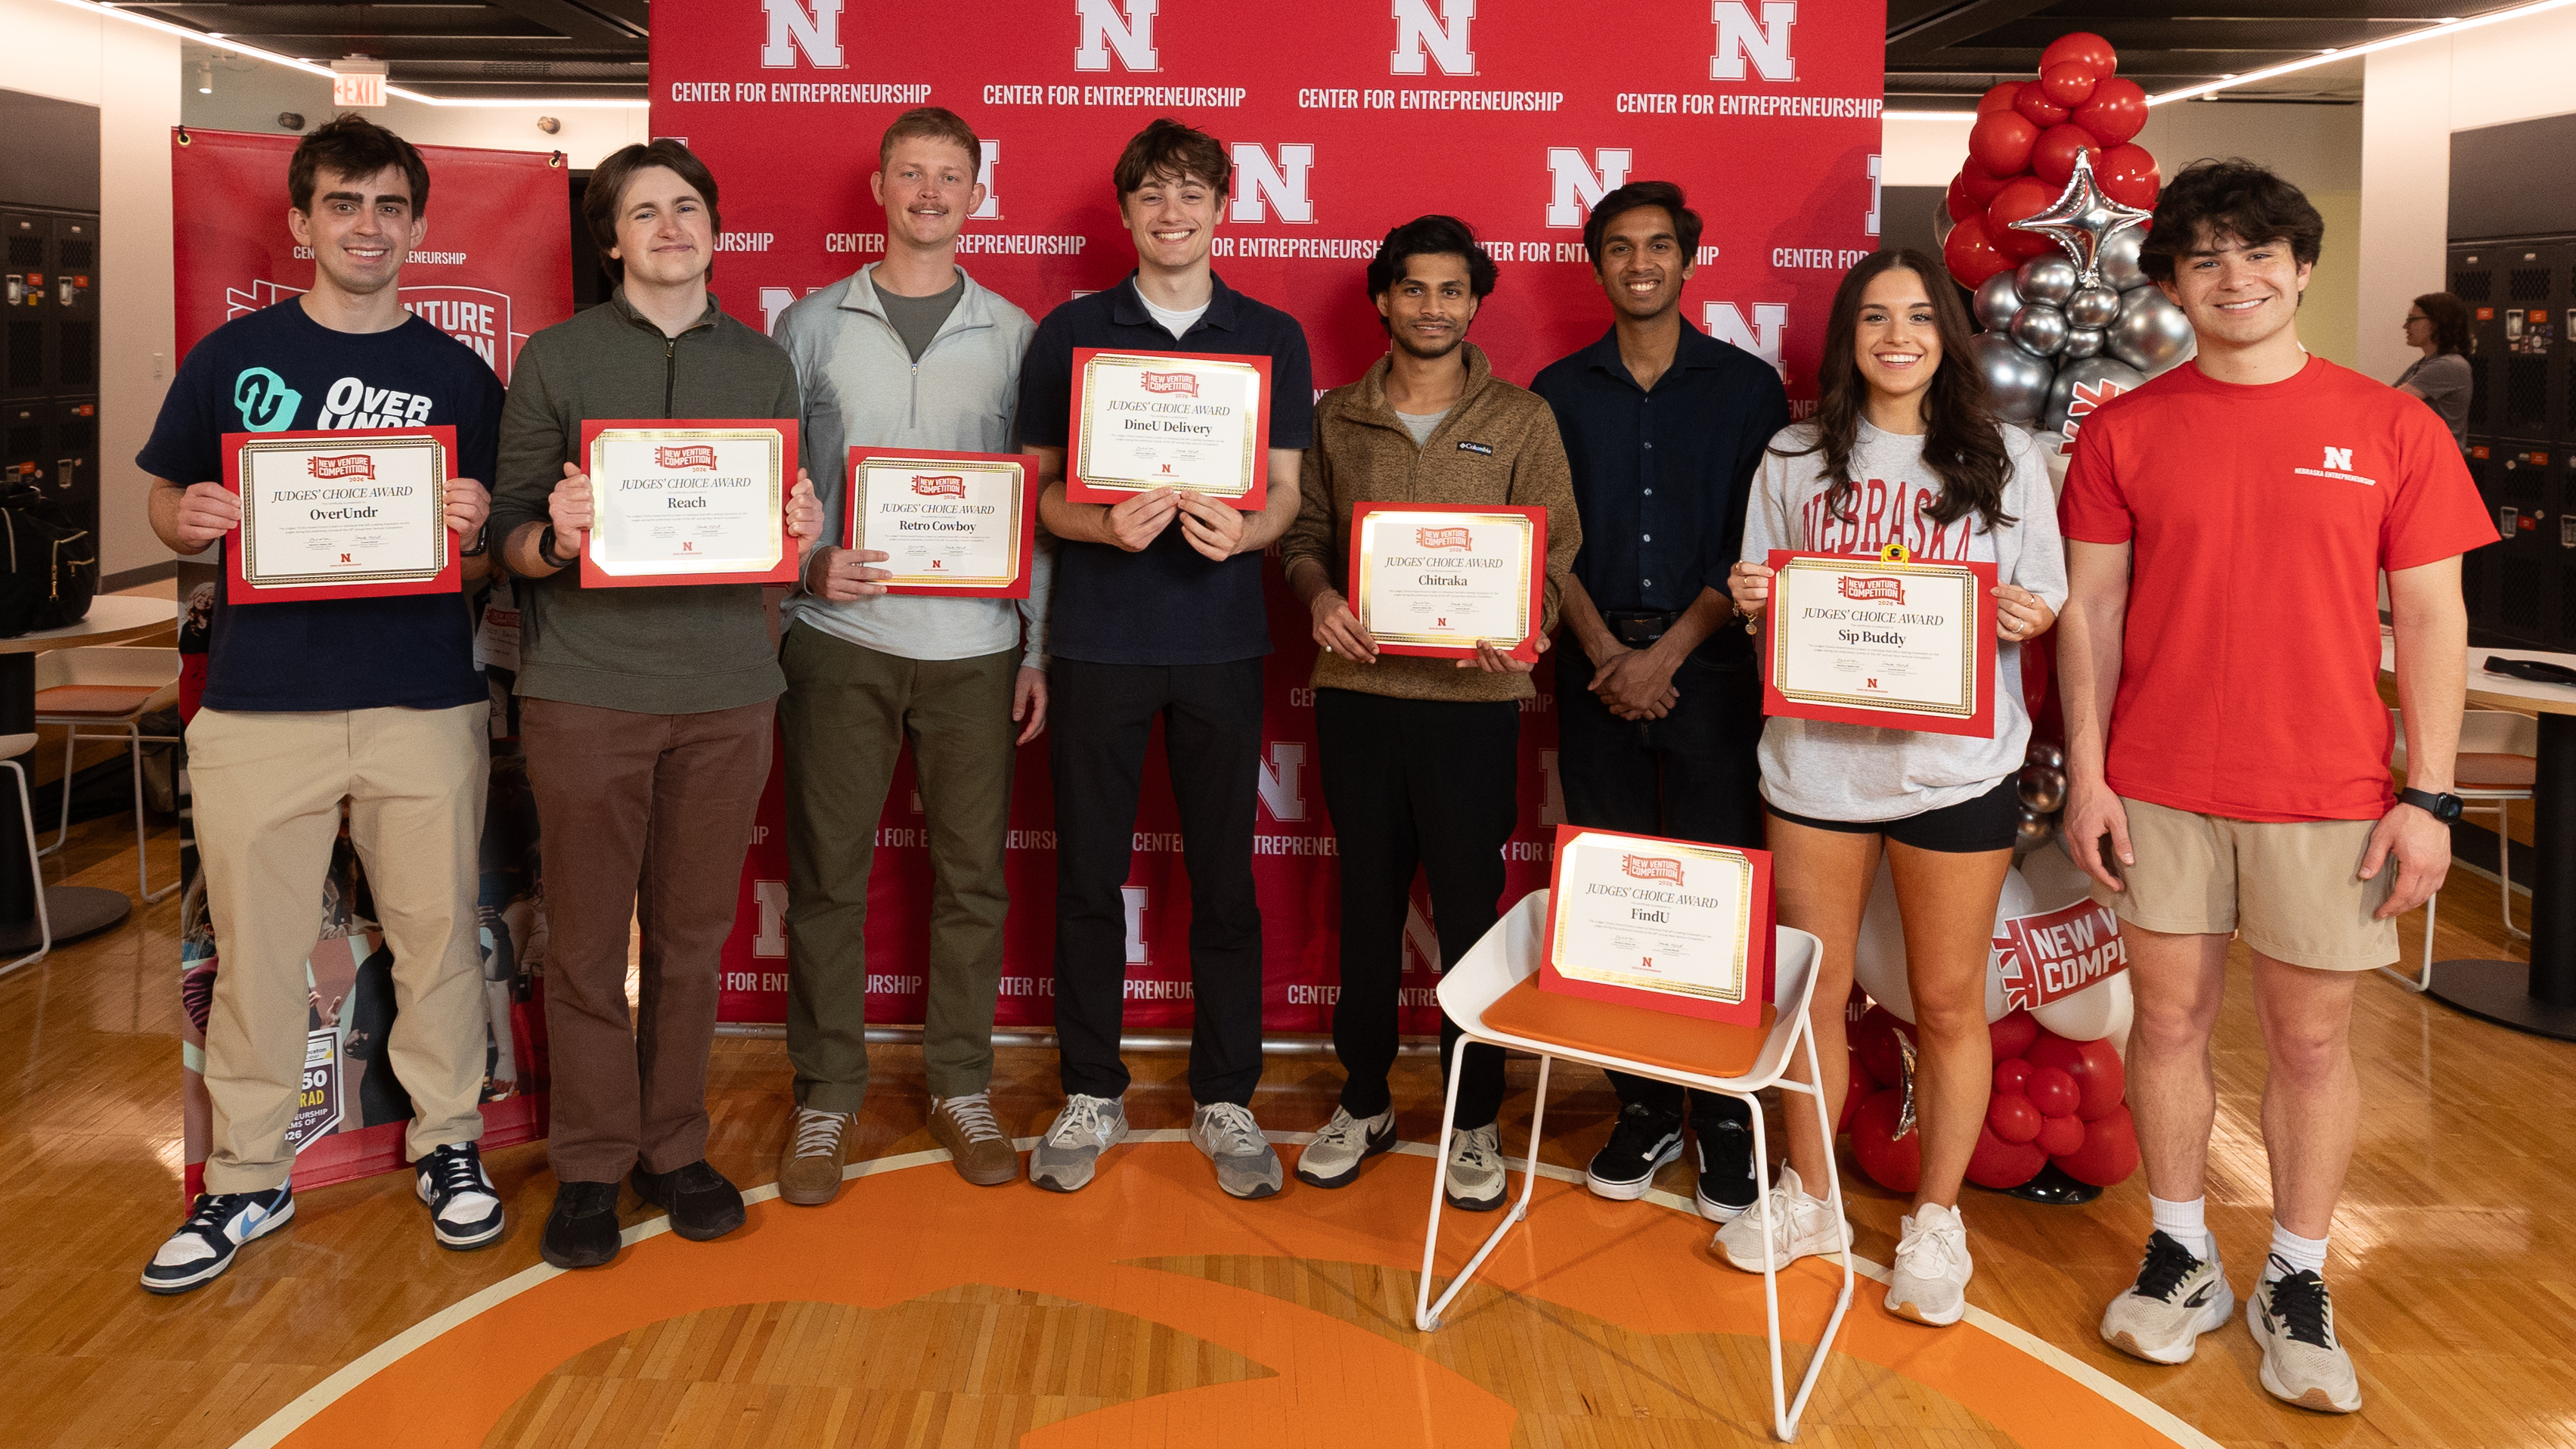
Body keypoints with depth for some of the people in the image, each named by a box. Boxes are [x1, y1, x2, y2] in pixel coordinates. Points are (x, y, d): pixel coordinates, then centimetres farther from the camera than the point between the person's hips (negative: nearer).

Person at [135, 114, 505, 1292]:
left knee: (438, 935, 7)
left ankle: (447, 1140, 25)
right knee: (252, 949, 6)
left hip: (425, 704, 0)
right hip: (259, 702, 0)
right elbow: (164, 503, 12)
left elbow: (490, 559, 10)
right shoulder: (233, 357, 7)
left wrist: (473, 530, -12)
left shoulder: (459, 375, 8)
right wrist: (191, 520, -11)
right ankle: (247, 1179, 21)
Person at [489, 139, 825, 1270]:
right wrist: (553, 540, -19)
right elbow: (511, 533, 3)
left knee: (693, 933, 8)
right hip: (586, 688, -2)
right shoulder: (556, 358, 4)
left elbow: (789, 531, 16)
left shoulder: (762, 363, 12)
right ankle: (590, 1163, 18)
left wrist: (802, 534, -6)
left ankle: (675, 1147, 23)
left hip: (724, 688, 2)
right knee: (587, 938, 4)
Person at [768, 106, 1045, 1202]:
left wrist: (1039, 647, 2)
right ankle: (826, 1094, 17)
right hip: (839, 637, 0)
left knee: (971, 876, 6)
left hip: (974, 643, 1)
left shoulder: (1013, 336, 8)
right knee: (826, 876, 4)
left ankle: (961, 1088, 20)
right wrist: (807, 563, -12)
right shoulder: (812, 326, 7)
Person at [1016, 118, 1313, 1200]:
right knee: (1088, 875, 6)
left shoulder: (1272, 337, 7)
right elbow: (1038, 487, 3)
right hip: (1098, 637, 0)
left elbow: (1285, 491, 6)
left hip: (1220, 638, 1)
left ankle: (1225, 1100, 18)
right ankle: (1090, 1095, 20)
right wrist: (1104, 525, -17)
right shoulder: (1070, 332, 5)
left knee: (1223, 877, 5)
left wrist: (1242, 530, -17)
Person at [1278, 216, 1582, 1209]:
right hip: (1358, 689, 2)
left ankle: (1475, 1120, 16)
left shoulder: (1521, 420, 5)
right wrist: (1318, 595, -11)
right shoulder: (1336, 417, 10)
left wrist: (1526, 626, -18)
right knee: (1367, 901, 11)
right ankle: (1364, 1101, 25)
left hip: (1473, 696, -2)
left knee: (1469, 906, 2)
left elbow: (1555, 549, 2)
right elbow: (1302, 531, 11)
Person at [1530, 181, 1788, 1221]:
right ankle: (1643, 1107, 14)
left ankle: (1728, 1115, 6)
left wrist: (1668, 652, -9)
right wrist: (1603, 650, -7)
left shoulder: (1748, 388, 5)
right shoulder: (1559, 392, 12)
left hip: (1710, 666, -2)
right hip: (1599, 669, 2)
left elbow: (1758, 545, -1)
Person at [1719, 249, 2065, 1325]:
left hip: (1956, 763, -1)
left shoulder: (2008, 461, 5)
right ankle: (1809, 1199, 28)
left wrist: (2028, 618, -16)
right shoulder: (1796, 460, 9)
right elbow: (1762, 601, 14)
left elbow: (2045, 608, 6)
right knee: (1810, 994, 9)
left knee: (1949, 1005, 7)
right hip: (1816, 756, 2)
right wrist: (1750, 599, -9)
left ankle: (1936, 1220, 24)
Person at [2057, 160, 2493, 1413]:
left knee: (2312, 1039, 7)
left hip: (2328, 794, 0)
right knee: (2169, 1017, 9)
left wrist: (2429, 797, -3)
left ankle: (2296, 1283, 24)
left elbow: (2431, 617, 1)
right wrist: (2086, 776, -2)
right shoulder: (2127, 432, 2)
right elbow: (2090, 609, 3)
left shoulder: (2391, 429, 1)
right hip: (2159, 788, 1)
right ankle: (2181, 1258, 27)